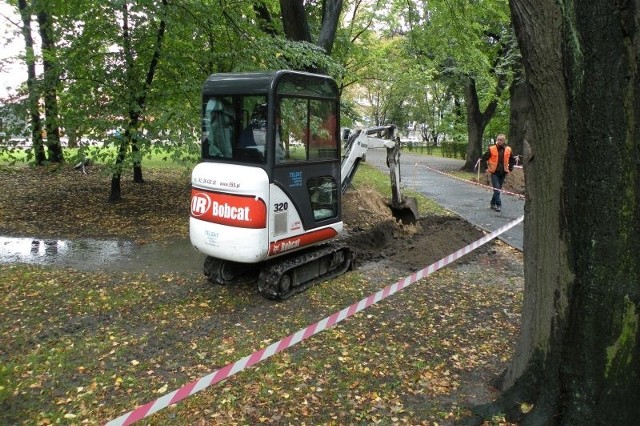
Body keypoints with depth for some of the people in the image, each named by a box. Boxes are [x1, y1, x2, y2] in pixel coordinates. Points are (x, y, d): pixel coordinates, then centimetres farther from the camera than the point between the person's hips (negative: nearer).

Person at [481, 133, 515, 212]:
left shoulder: (508, 150, 2)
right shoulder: (491, 149, -8)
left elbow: (512, 160, 15)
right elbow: (484, 158, -3)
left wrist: (509, 169, 6)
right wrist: (487, 168, -6)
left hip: (503, 173, 4)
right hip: (494, 173, -4)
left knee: (498, 189, 11)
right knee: (496, 189, -11)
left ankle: (493, 203, 24)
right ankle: (498, 205, -6)